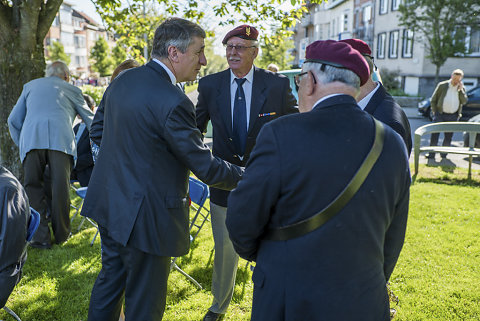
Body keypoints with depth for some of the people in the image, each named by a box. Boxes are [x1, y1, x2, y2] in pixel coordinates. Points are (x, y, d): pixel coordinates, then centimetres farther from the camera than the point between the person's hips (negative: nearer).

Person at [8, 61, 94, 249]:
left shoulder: (30, 86, 32)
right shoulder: (71, 90, 27)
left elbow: (13, 120, 28)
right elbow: (91, 121, 33)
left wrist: (21, 144, 35)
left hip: (31, 138, 1)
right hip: (61, 139, -1)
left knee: (33, 187, 6)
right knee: (60, 188, 2)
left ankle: (41, 236, 0)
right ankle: (61, 235, 12)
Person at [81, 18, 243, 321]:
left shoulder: (122, 80, 2)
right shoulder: (173, 102, -25)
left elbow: (98, 129, 15)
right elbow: (206, 167, -19)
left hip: (109, 202, 9)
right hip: (144, 215, -8)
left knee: (110, 278, 26)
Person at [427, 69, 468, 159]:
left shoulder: (462, 88, 9)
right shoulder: (442, 85, 2)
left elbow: (464, 101, -2)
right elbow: (433, 100, 5)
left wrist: (460, 90, -9)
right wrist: (434, 111, -2)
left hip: (453, 116, 2)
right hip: (440, 114, -2)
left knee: (448, 137, 6)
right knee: (435, 135, -6)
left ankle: (443, 154, 18)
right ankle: (431, 154, -2)